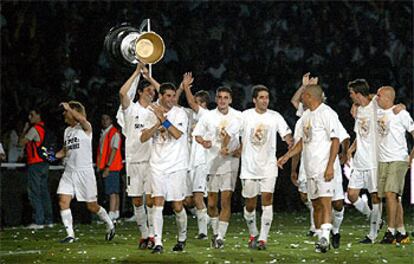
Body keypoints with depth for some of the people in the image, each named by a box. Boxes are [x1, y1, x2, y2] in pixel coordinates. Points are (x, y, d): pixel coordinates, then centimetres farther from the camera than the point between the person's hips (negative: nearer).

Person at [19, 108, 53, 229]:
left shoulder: (34, 129, -13)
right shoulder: (44, 129, 13)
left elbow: (22, 142, -11)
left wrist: (25, 129, 0)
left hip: (35, 164, -9)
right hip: (44, 163, 9)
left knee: (34, 193, -7)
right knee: (44, 191, 12)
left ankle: (38, 221, -10)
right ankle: (48, 220, 14)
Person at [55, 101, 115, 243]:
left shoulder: (85, 127, -7)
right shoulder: (67, 130, 14)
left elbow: (81, 119, -32)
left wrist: (68, 108, -22)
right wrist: (55, 156, 6)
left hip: (84, 171, -6)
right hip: (69, 171, 6)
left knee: (92, 206, 2)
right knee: (63, 201, -10)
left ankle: (110, 225, 28)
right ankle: (70, 234, -5)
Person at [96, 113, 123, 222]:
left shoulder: (114, 132, -10)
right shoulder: (103, 133, 17)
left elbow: (114, 150, -16)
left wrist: (108, 167, -21)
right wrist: (99, 166, 14)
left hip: (111, 167, -9)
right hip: (105, 167, 9)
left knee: (112, 192, -13)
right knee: (114, 192, 12)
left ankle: (111, 216, -18)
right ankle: (116, 213, 16)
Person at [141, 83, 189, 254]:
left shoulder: (180, 113, -2)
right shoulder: (153, 114, 8)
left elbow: (177, 134, -17)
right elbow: (143, 138, 0)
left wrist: (163, 119, -18)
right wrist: (158, 124, -11)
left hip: (177, 165, -2)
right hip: (158, 165, 2)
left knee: (177, 206, 3)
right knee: (158, 202, -9)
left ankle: (182, 238, 26)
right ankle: (158, 243, -12)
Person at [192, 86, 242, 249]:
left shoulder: (238, 116, 2)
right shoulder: (208, 116, 4)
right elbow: (197, 134, 8)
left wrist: (240, 150, -8)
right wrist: (203, 142, -13)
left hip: (230, 162, -1)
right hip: (212, 162, 2)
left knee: (226, 200, -8)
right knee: (211, 203, 6)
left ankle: (220, 236, -6)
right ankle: (215, 232, 25)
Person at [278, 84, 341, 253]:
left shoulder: (327, 114, -10)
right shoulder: (306, 115, 17)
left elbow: (335, 141, -14)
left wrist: (330, 166, -20)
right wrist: (287, 156, 15)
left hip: (323, 167, -9)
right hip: (309, 168, 9)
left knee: (325, 201, -15)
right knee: (316, 204, 10)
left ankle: (325, 238, -24)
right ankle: (320, 239, 15)